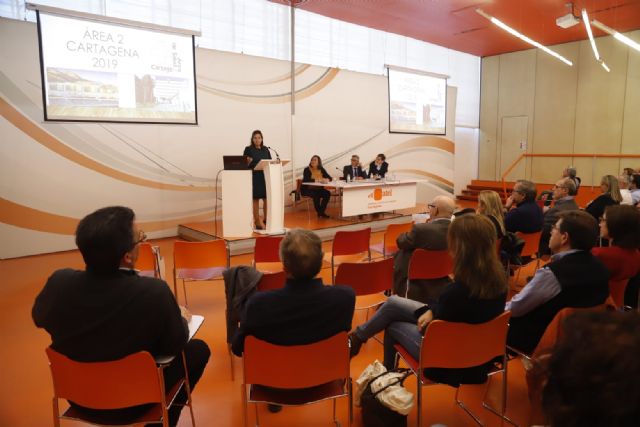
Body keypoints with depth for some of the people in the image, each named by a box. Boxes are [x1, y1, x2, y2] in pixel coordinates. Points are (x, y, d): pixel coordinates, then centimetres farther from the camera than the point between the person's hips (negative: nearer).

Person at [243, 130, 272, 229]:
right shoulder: (248, 149, -1)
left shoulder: (266, 149, 12)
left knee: (267, 198, -1)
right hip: (254, 177, -4)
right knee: (255, 199, 1)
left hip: (265, 177, 4)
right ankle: (257, 222, 8)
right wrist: (248, 162, -22)